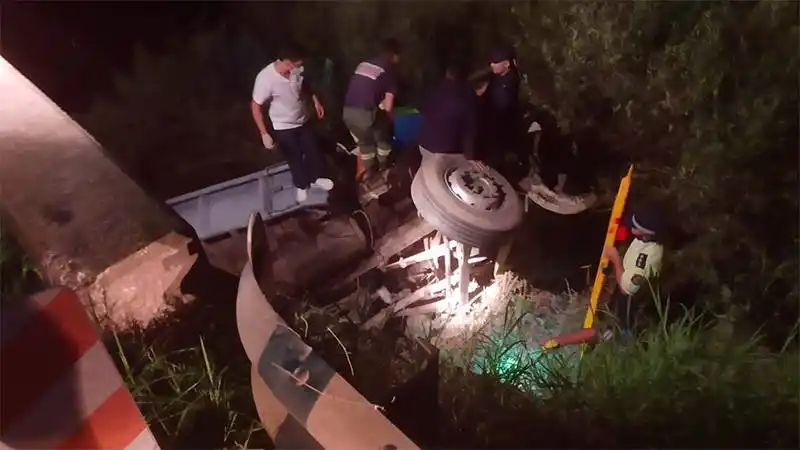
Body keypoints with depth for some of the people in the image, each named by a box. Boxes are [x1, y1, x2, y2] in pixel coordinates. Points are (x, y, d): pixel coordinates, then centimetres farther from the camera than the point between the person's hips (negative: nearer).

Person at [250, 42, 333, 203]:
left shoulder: (297, 70, -18)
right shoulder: (266, 78, -33)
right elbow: (255, 106, -22)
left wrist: (316, 101, 5)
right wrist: (264, 134, -23)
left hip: (303, 120, 5)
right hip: (283, 127, -5)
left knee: (313, 151, 20)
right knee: (295, 158, 16)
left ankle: (315, 178, 49)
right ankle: (301, 186, 45)